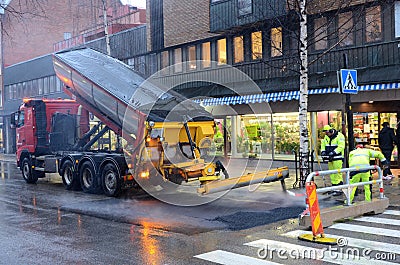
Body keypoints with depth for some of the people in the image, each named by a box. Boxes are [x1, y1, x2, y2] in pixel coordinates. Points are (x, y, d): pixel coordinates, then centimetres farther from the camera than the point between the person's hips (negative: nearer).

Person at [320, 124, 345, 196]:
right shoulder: (326, 137, 12)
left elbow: (341, 147, -18)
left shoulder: (339, 136, -11)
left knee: (337, 173, -10)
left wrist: (333, 152, -25)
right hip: (330, 158, 8)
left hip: (337, 158, -8)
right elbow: (323, 144, 18)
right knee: (332, 173, 10)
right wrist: (323, 151, -1)